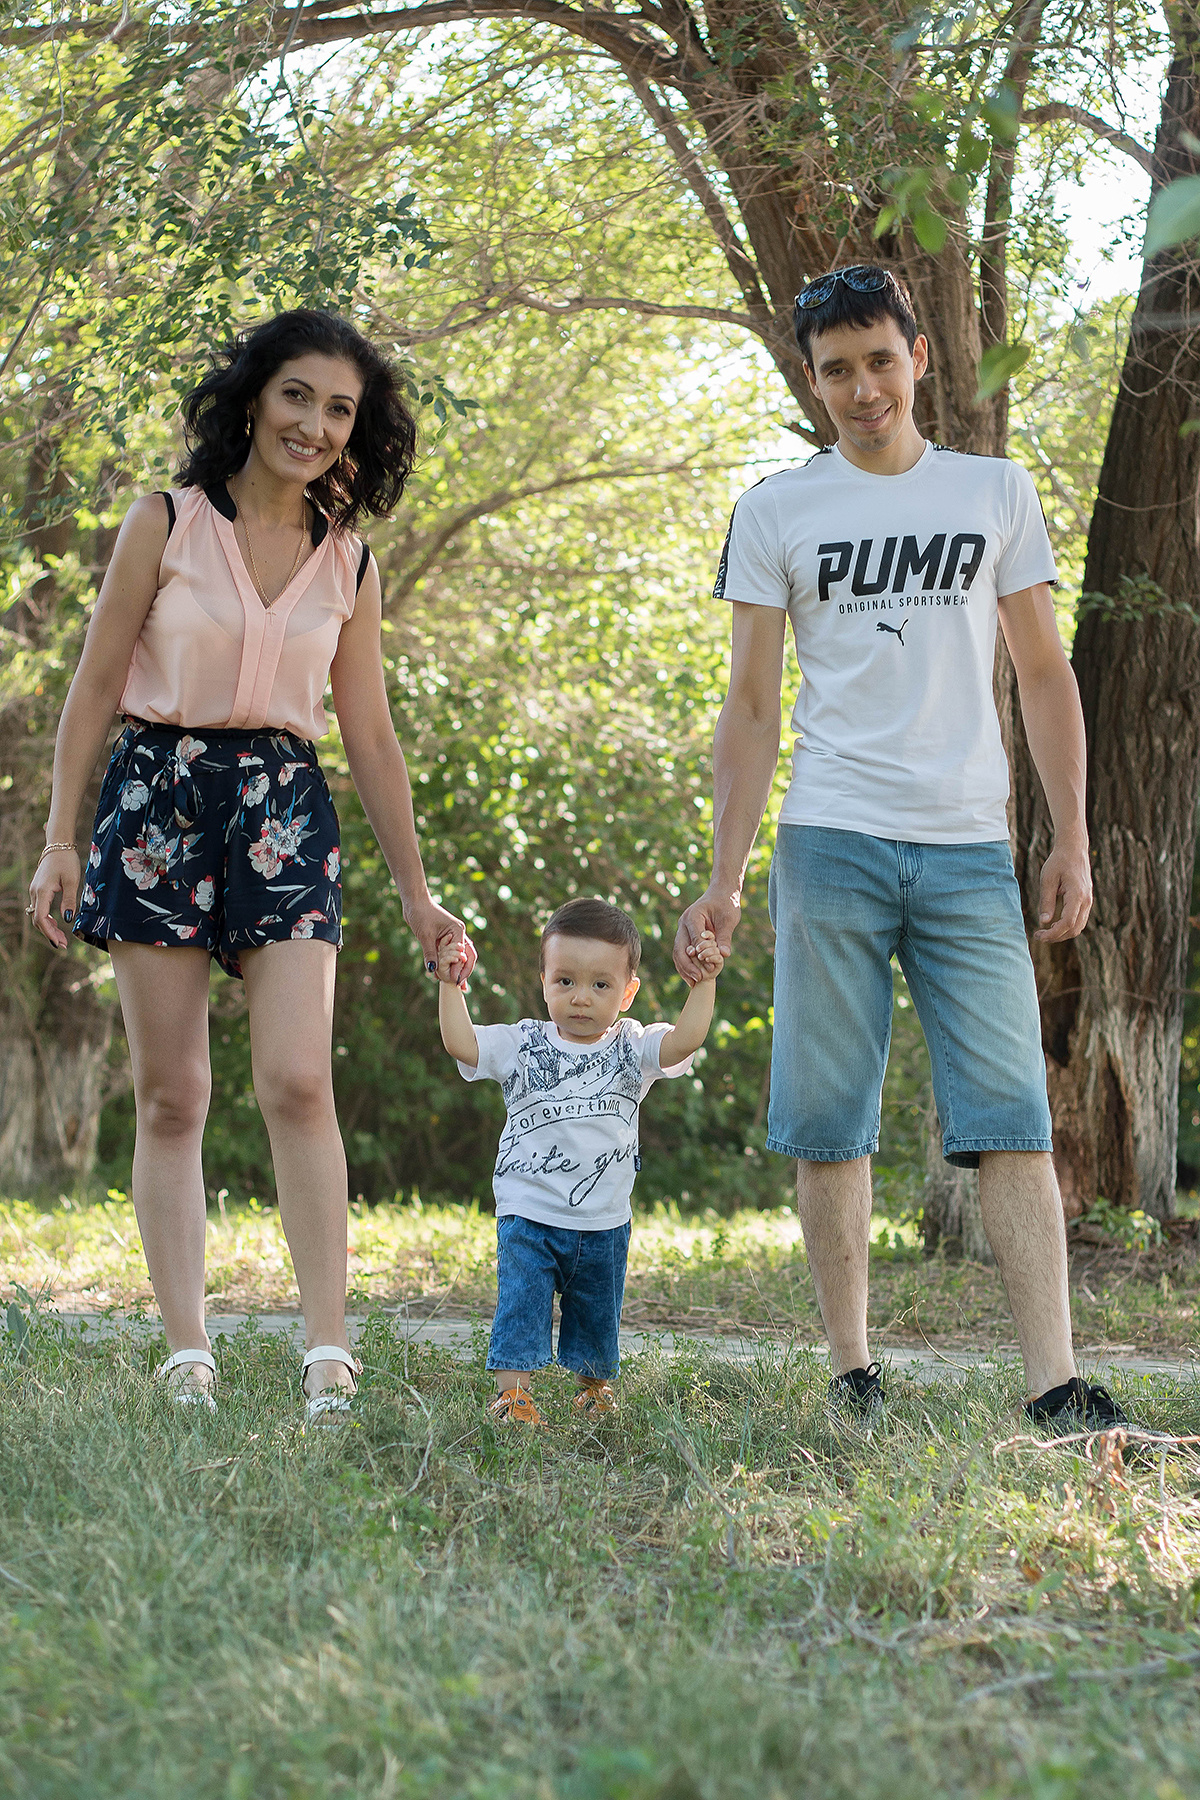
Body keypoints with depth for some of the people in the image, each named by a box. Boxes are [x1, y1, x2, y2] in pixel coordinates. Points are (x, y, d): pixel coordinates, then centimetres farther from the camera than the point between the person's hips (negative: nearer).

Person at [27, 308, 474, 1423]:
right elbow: (95, 686, 2)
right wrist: (59, 840, -5)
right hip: (159, 797, -1)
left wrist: (416, 897, 13)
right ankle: (186, 1354, 2)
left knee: (297, 1083, -14)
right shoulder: (166, 524, 1)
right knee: (170, 1094, -1)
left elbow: (370, 740, 13)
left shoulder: (349, 567, 9)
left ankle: (328, 1350, -15)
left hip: (285, 815, 1)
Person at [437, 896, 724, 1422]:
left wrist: (703, 984, -23)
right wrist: (450, 985, -15)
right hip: (528, 1217, -1)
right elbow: (461, 1044, -11)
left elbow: (682, 1042, -18)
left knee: (597, 1315, 16)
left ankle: (595, 1386, 37)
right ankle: (511, 1392, -10)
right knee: (520, 1305, -13)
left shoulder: (631, 1048, -2)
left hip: (603, 1224, 2)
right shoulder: (523, 1045, -2)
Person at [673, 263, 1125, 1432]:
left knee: (1011, 1115, -7)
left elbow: (1044, 676, 14)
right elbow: (750, 708, 8)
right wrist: (723, 883, 1)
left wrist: (1072, 840, 6)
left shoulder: (996, 493, 12)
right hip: (831, 846, 0)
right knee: (829, 1120, 0)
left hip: (969, 849, 1)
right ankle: (851, 1371, 9)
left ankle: (1055, 1384, -12)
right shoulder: (776, 513, 8)